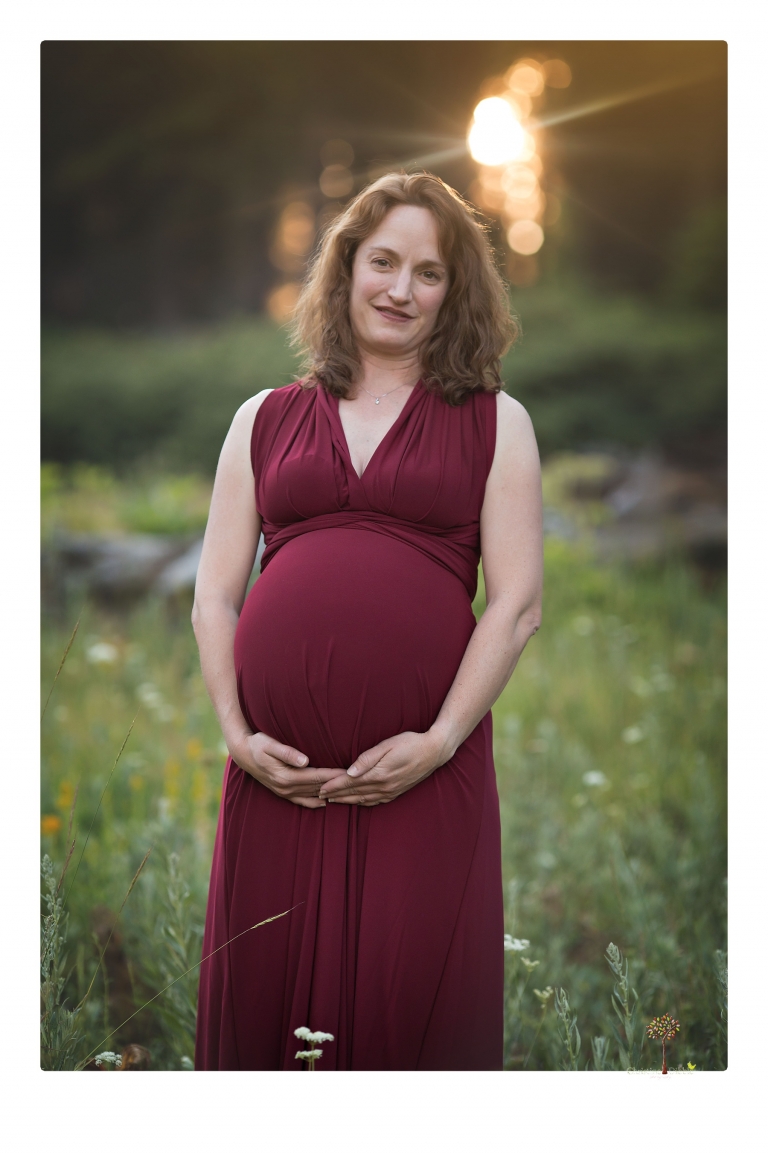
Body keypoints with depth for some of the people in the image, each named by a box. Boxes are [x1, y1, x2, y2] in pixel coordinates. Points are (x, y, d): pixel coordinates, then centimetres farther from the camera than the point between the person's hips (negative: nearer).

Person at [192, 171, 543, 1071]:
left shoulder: (495, 423, 11)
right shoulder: (265, 420, 16)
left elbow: (517, 604, 3)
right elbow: (215, 595, 12)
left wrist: (441, 741, -8)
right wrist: (236, 731, -2)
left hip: (424, 771, -2)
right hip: (277, 773, 2)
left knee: (413, 1012, -1)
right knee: (265, 1006, 5)